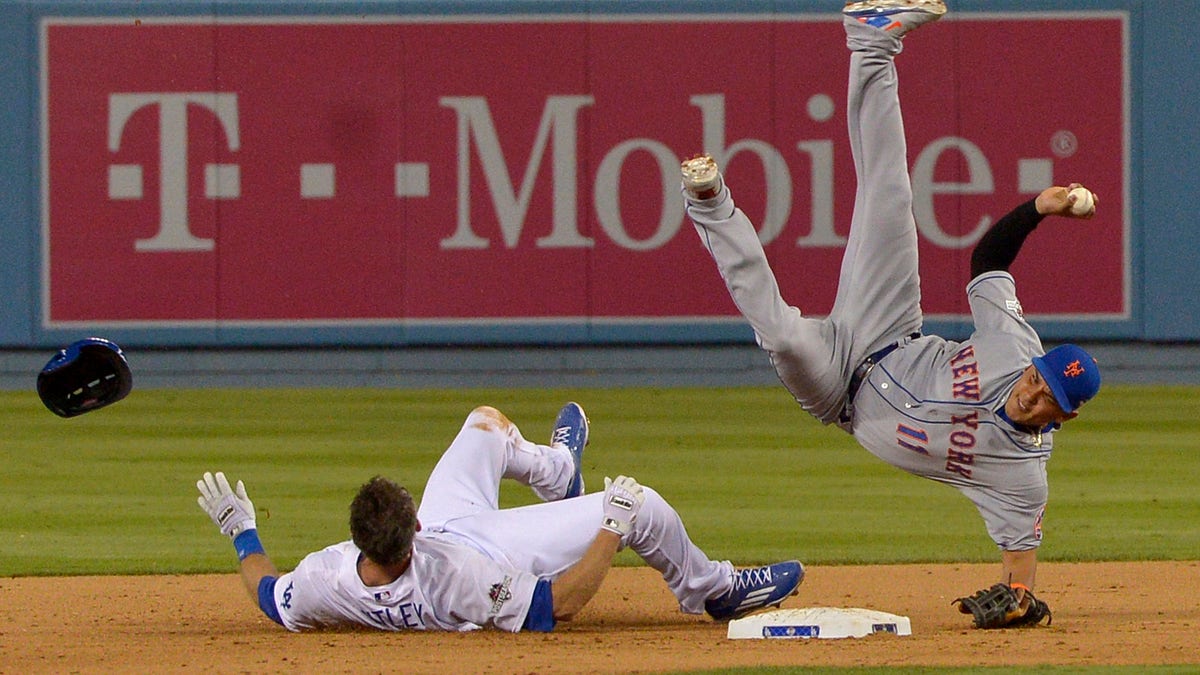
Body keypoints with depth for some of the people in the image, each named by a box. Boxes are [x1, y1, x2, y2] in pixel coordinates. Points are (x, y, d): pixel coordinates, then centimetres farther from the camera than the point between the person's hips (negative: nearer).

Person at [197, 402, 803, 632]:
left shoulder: (321, 583, -38)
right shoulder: (455, 580, -48)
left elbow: (269, 596, -13)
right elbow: (557, 608, -34)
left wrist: (241, 533, -1)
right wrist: (612, 531, -28)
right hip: (501, 551, -5)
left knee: (487, 424, 19)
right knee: (641, 508, 0)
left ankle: (555, 474, 54)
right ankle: (712, 590, 30)